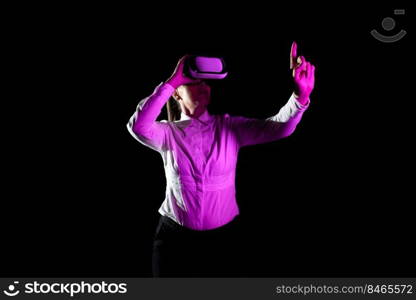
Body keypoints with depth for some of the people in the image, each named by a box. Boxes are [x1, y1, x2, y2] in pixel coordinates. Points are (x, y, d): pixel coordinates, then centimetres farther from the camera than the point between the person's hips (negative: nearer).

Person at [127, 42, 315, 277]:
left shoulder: (230, 126, -1)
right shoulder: (169, 132, -3)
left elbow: (278, 127, -15)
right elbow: (138, 127, -25)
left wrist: (300, 96, -35)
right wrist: (171, 81, -22)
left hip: (223, 237, 1)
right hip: (176, 237, -1)